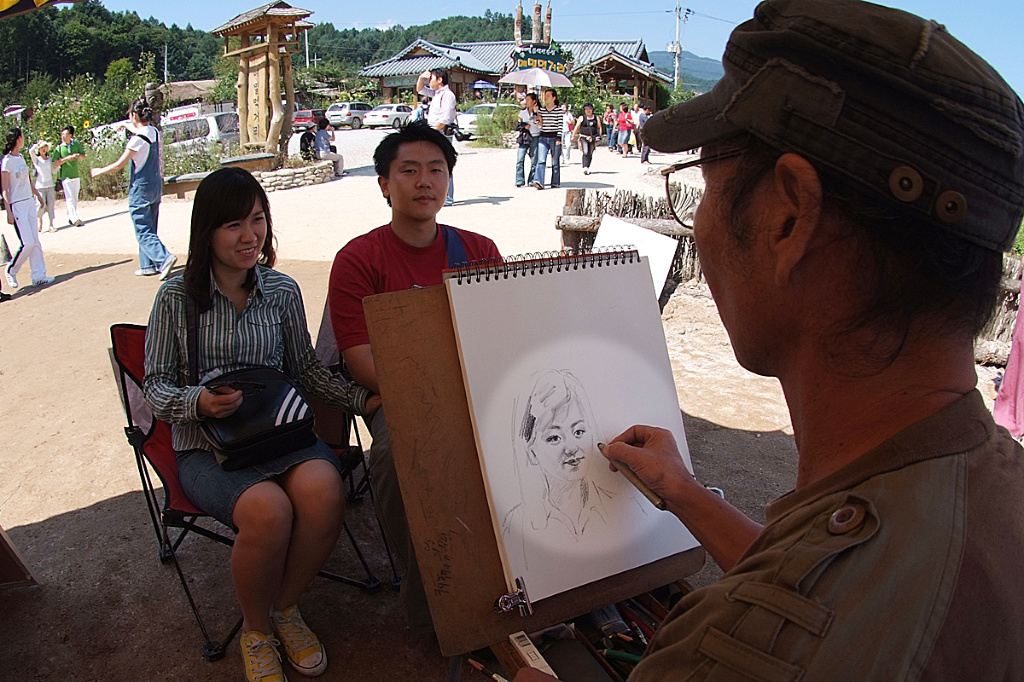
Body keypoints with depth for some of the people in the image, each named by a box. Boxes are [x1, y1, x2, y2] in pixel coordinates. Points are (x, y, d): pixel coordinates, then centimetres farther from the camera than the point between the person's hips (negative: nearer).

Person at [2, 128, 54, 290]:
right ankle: (10, 271, 12)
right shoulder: (6, 161, -13)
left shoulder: (21, 157, 10)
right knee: (27, 243, -9)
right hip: (17, 206, -8)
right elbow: (4, 189, -14)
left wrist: (38, 194, 31)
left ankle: (39, 276, 8)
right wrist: (9, 212, -17)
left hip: (29, 202, 8)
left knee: (35, 241, 5)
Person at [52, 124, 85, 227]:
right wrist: (66, 158, -19)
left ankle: (71, 217, 24)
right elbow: (56, 163, -6)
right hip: (65, 176, -4)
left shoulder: (76, 144, 4)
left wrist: (77, 155, -9)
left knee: (75, 198, 12)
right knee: (70, 198, -11)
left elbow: (83, 156, 12)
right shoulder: (59, 147, -4)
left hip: (76, 175, 4)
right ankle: (75, 219, -17)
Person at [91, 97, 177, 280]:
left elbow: (119, 165, -11)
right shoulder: (155, 133, 4)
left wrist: (99, 171, 4)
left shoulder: (138, 138, -17)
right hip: (156, 186, 8)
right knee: (148, 228, 15)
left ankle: (164, 258, -19)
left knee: (143, 230, -4)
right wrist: (133, 129, 47)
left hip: (140, 188, -8)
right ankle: (148, 265, 19)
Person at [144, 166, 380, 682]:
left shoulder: (283, 291, 6)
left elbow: (304, 369, 12)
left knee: (323, 489, -31)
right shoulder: (177, 297, -1)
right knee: (268, 509, -32)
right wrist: (197, 403, -20)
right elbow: (156, 385, 3)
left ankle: (284, 606, 0)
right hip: (205, 446, -2)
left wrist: (360, 398, -3)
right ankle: (257, 629, 1)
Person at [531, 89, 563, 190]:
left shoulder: (559, 109, 1)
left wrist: (559, 138, -10)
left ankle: (555, 183, 13)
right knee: (541, 161, -12)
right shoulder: (541, 110, 12)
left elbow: (560, 124, -3)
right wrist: (535, 113, 0)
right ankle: (538, 182, -23)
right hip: (543, 137, 3)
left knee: (555, 162, 4)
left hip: (554, 137, -3)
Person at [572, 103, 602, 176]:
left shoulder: (596, 118, 12)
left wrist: (599, 136, 2)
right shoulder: (582, 118, 6)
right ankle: (585, 168, -27)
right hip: (584, 138, -3)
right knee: (585, 153, -18)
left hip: (593, 139, 3)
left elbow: (599, 127, 15)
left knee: (590, 154, 8)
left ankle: (588, 168, 21)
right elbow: (576, 127, 8)